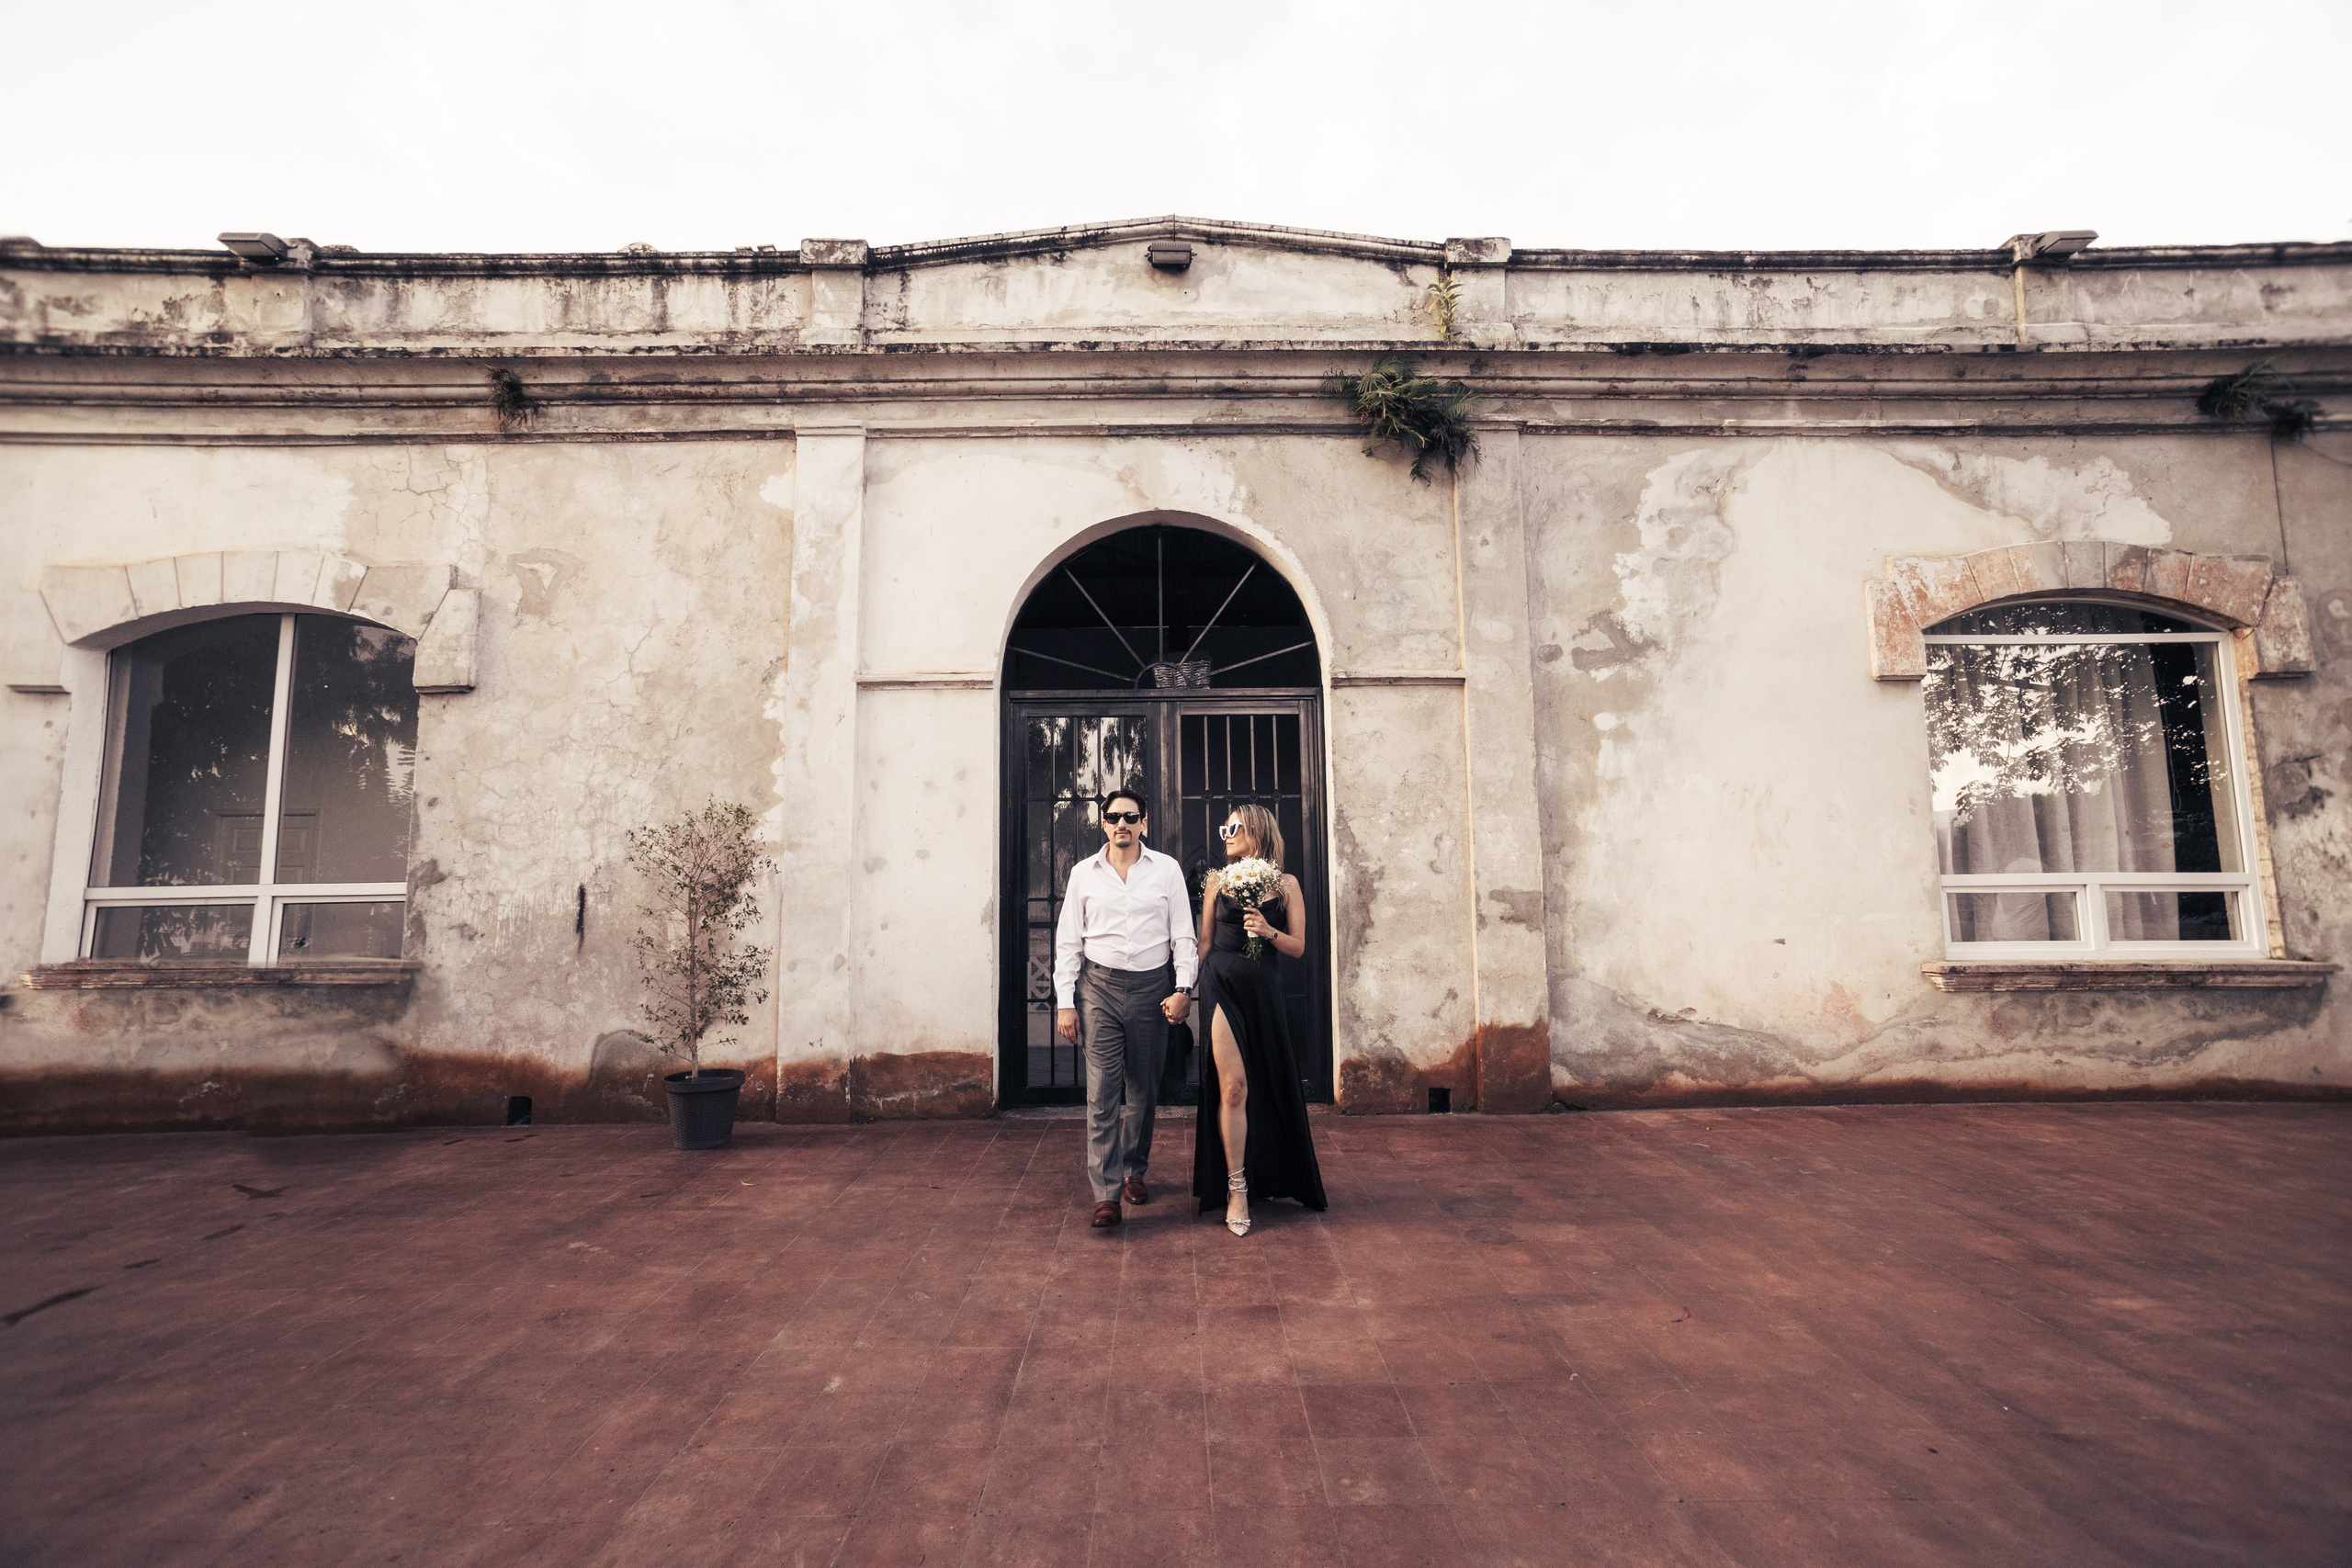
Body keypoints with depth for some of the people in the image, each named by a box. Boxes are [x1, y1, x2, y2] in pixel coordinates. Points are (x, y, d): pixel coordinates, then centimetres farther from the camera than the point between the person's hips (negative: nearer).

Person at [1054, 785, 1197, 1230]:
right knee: (1103, 1090, -7)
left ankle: (1133, 1171, 31)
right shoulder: (1084, 873, 5)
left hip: (1151, 986, 1)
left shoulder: (1167, 869, 4)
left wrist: (1183, 988, -7)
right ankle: (1106, 1195, -4)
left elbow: (1183, 934, 4)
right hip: (1100, 985, -1)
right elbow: (1068, 940, 6)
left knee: (1143, 1091, 11)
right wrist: (1064, 1002, 0)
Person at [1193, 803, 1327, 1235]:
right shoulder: (1218, 881, 7)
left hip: (1264, 989, 1)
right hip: (1222, 985, -1)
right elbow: (1204, 942, 11)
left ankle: (1269, 1177, 33)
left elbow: (1298, 946, 4)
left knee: (1271, 1085, 10)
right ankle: (1236, 1190, 0)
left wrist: (1269, 931, -14)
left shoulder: (1286, 884, 5)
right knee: (1233, 1086, -9)